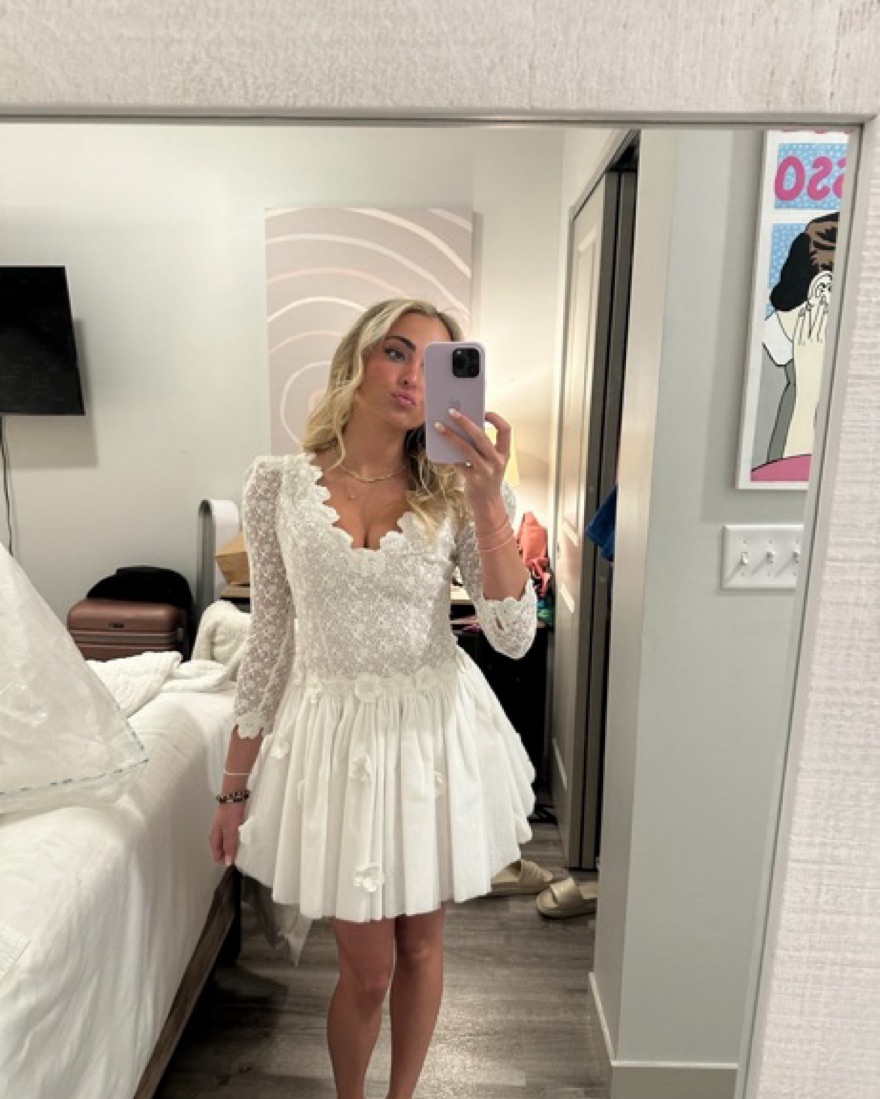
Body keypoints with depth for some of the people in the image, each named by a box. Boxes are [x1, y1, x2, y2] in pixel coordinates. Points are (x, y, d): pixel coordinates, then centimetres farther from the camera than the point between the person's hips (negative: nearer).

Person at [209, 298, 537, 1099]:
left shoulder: (454, 493, -6)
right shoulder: (279, 485, -6)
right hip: (335, 735, -1)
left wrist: (488, 501, -26)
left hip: (434, 732, 1)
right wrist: (236, 785, 4)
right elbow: (268, 641, 0)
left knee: (420, 944, 19)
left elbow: (514, 635, -14)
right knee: (368, 968, 12)